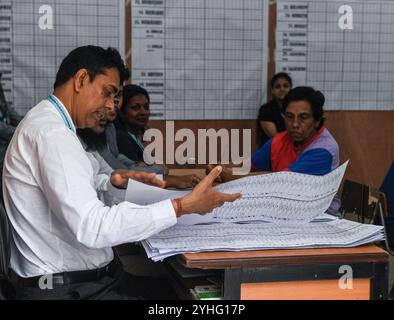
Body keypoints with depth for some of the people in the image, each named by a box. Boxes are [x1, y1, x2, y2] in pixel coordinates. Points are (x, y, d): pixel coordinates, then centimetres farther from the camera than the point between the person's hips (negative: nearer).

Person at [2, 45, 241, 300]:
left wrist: (113, 183, 4)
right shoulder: (51, 133, -20)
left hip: (86, 277, 10)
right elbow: (91, 227, -29)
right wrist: (182, 206, -28)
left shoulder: (49, 122, 13)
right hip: (67, 289, -10)